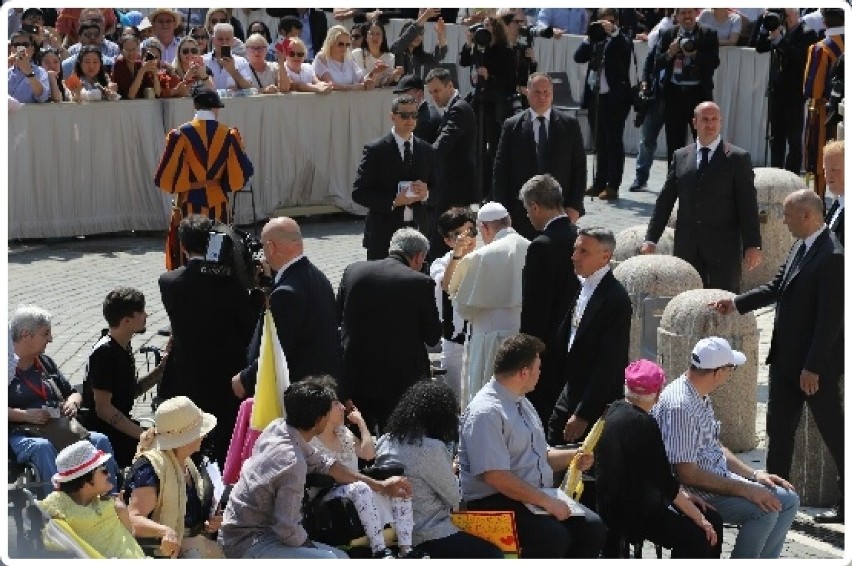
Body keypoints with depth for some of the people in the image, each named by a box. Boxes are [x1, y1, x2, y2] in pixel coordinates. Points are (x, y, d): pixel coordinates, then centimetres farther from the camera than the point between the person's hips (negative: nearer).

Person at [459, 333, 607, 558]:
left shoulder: (523, 403, 15)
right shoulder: (485, 413, -15)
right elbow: (496, 476, -23)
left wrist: (572, 457, 7)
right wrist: (546, 502, -21)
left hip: (538, 496, 9)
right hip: (495, 502, -9)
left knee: (592, 527, -11)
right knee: (554, 537, -30)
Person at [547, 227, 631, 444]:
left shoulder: (616, 300, -21)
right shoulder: (582, 286, 6)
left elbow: (609, 363, -22)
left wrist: (583, 414, -22)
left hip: (596, 403, -8)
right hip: (571, 392, 8)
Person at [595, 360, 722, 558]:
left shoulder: (615, 410, 9)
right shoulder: (642, 423, -20)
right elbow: (664, 481, -18)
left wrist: (682, 495, 11)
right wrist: (698, 518, -11)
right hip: (626, 512, -10)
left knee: (713, 519, 6)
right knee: (696, 538, -22)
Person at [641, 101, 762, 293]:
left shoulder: (738, 158, 2)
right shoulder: (680, 157, 11)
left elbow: (748, 206, -3)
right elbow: (665, 201, 12)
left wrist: (752, 245, -10)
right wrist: (651, 239, 5)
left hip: (723, 249, -3)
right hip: (687, 248, 3)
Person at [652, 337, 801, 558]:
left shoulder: (700, 397, 11)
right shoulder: (679, 406, -23)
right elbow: (687, 474, -25)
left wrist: (754, 475, 8)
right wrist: (744, 490, -22)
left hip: (719, 478, 10)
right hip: (693, 493, -10)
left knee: (788, 500, 4)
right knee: (765, 509, -24)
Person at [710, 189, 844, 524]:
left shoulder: (832, 257, -21)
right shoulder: (801, 247, 7)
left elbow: (831, 318, -22)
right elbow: (777, 288, 18)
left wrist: (813, 367, -21)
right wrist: (736, 304, 14)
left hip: (817, 364, -9)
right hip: (786, 358, 9)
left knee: (832, 432, 4)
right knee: (778, 427, 13)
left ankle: (846, 505, 16)